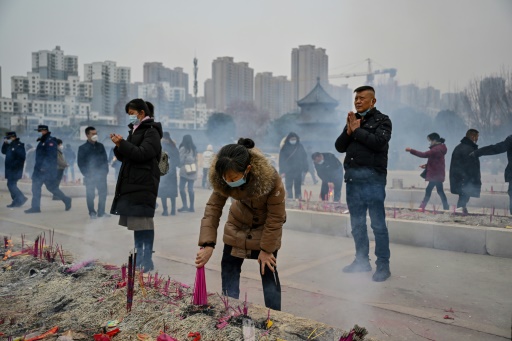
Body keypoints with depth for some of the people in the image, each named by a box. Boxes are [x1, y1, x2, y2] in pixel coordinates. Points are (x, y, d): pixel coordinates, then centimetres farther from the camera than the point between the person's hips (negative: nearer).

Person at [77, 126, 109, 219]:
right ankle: (92, 212, 13)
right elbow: (80, 163, -2)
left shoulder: (100, 146, 8)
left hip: (101, 174, 3)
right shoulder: (82, 148, -1)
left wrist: (105, 171, 0)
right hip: (90, 176, -3)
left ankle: (101, 212, 13)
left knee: (103, 193, 3)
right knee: (90, 194, 2)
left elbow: (105, 159, 10)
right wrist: (86, 174, -8)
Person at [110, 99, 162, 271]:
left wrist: (122, 143, -16)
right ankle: (139, 257, 19)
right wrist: (119, 146, 1)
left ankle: (147, 260, -3)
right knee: (136, 223, 11)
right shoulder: (135, 131, 19)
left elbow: (142, 154, -17)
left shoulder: (151, 131, -5)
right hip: (131, 184, 9)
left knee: (144, 222, -8)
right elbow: (125, 157, 20)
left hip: (144, 185, -8)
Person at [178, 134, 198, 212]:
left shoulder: (183, 149, -8)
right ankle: (191, 207, 8)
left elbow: (181, 160, -8)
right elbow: (196, 160, 11)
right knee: (190, 189, 7)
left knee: (181, 188, -1)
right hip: (193, 172, 6)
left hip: (185, 172, -6)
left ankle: (185, 205, -7)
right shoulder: (194, 149, 9)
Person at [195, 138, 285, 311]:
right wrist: (207, 244, -31)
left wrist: (266, 249, -17)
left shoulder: (270, 179, -38)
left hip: (266, 226, -3)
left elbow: (276, 217, -26)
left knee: (268, 271, -1)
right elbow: (213, 208, -22)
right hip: (238, 224, 4)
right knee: (229, 268, 5)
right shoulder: (222, 179, -28)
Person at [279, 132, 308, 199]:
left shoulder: (300, 147, 4)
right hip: (288, 171, -2)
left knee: (298, 186, 8)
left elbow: (304, 158, 7)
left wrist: (305, 168, 1)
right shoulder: (285, 148, -4)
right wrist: (282, 171, -10)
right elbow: (281, 160, -5)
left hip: (298, 170, 2)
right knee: (289, 186, 0)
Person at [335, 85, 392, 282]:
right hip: (352, 177, 6)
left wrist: (357, 130, -8)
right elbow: (339, 147, 11)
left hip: (372, 177, -6)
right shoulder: (352, 120, 17)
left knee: (378, 224, -4)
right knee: (357, 224, 12)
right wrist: (349, 131, -5)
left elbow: (378, 142, -17)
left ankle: (383, 265, 5)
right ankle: (362, 261, 23)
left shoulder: (382, 120, 1)